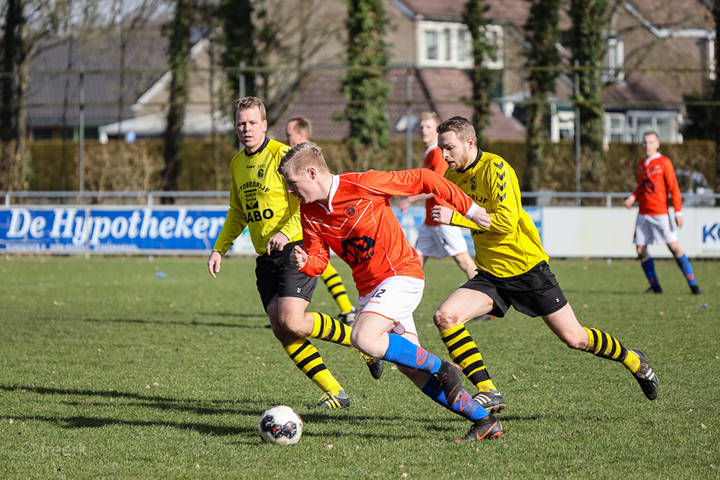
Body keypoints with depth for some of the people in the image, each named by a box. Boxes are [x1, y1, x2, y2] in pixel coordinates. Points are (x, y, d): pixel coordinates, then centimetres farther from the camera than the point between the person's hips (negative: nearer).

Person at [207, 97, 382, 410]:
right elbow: (238, 213, 27)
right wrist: (219, 249, 17)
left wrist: (285, 232, -31)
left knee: (292, 322, -20)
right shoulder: (237, 164, 15)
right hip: (265, 258, 7)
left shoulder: (282, 155, -10)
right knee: (281, 330, -4)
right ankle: (334, 393, 2)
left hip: (295, 249, -7)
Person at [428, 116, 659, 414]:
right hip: (490, 275, 6)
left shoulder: (495, 168, -18)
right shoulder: (453, 175, 5)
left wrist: (456, 218, -29)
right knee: (445, 317, -18)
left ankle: (632, 360, 30)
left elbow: (506, 221, -27)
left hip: (528, 268, -6)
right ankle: (487, 391, -16)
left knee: (574, 339, 1)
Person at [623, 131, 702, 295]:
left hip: (660, 213, -6)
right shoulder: (642, 164, 12)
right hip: (643, 213, 6)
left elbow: (674, 188, -8)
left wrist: (678, 212, -13)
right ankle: (655, 286, 12)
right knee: (640, 250, 1)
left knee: (674, 247, -10)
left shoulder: (664, 162, -6)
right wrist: (633, 198, 3)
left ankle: (693, 284, -6)